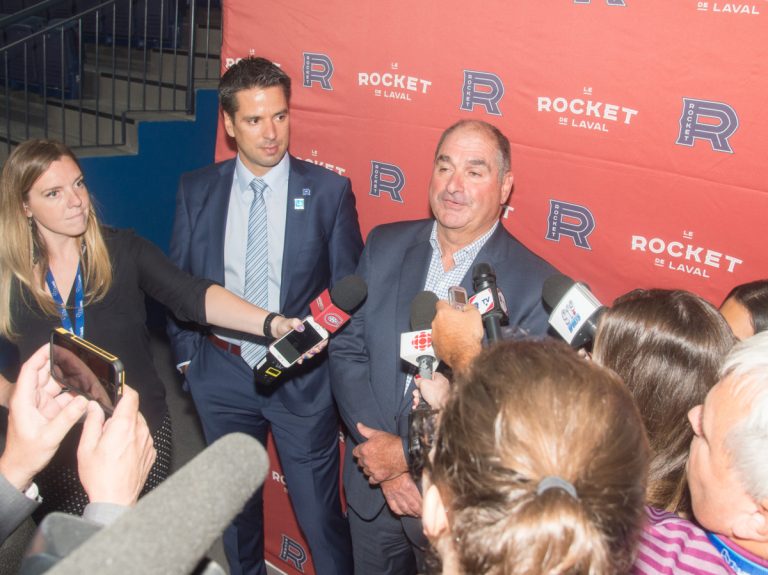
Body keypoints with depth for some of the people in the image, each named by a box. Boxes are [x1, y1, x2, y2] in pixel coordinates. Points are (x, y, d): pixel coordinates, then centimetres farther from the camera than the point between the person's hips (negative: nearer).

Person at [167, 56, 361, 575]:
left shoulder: (329, 191, -7)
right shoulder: (196, 190, -1)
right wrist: (188, 356, 3)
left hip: (303, 378, -2)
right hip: (222, 373, 3)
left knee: (320, 514, 6)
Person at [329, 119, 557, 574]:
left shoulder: (536, 285, -18)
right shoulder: (385, 246, -4)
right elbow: (346, 349, -3)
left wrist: (408, 455, -18)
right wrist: (384, 458, -13)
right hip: (372, 488, 4)